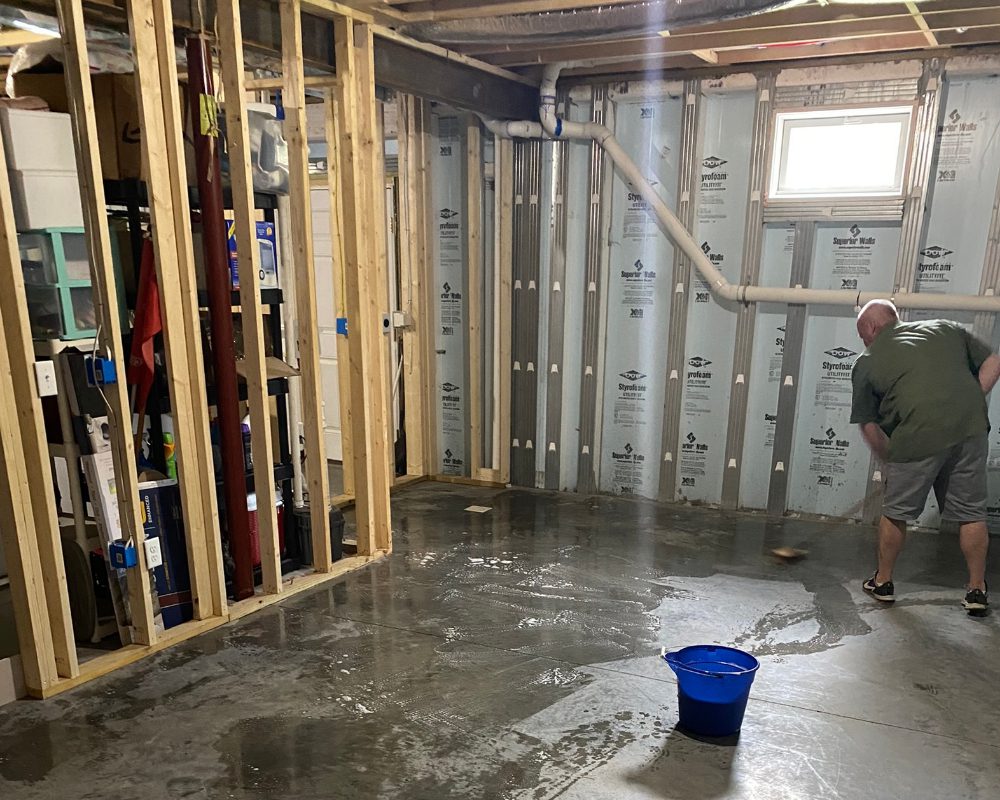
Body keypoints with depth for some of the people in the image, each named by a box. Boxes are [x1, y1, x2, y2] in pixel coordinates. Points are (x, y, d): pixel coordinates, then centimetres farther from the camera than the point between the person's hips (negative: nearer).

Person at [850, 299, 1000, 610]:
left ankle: (882, 582, 29)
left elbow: (869, 426, 9)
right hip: (972, 430, 4)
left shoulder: (866, 362, 10)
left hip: (919, 437, -3)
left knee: (896, 514, 15)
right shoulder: (947, 329, 21)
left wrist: (890, 460, 22)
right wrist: (969, 405, 15)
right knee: (972, 514, 17)